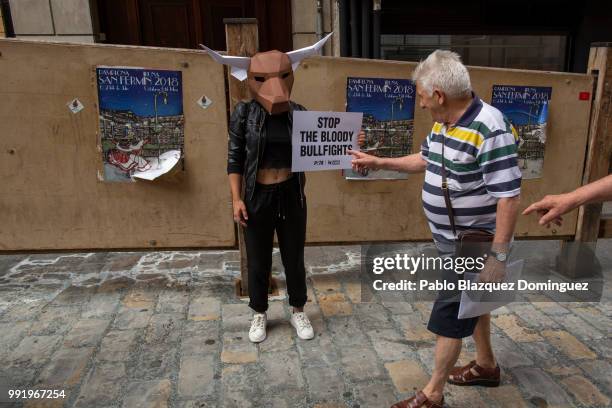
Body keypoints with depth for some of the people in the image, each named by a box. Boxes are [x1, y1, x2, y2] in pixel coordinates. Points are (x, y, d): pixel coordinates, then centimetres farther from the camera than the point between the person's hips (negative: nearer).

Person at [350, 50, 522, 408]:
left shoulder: (490, 129, -26)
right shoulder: (444, 122, 2)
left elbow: (508, 197, -26)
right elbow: (426, 160, 18)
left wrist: (498, 256, -25)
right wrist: (379, 162, 15)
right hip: (454, 241, 9)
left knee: (448, 316, 2)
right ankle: (487, 366, 45)